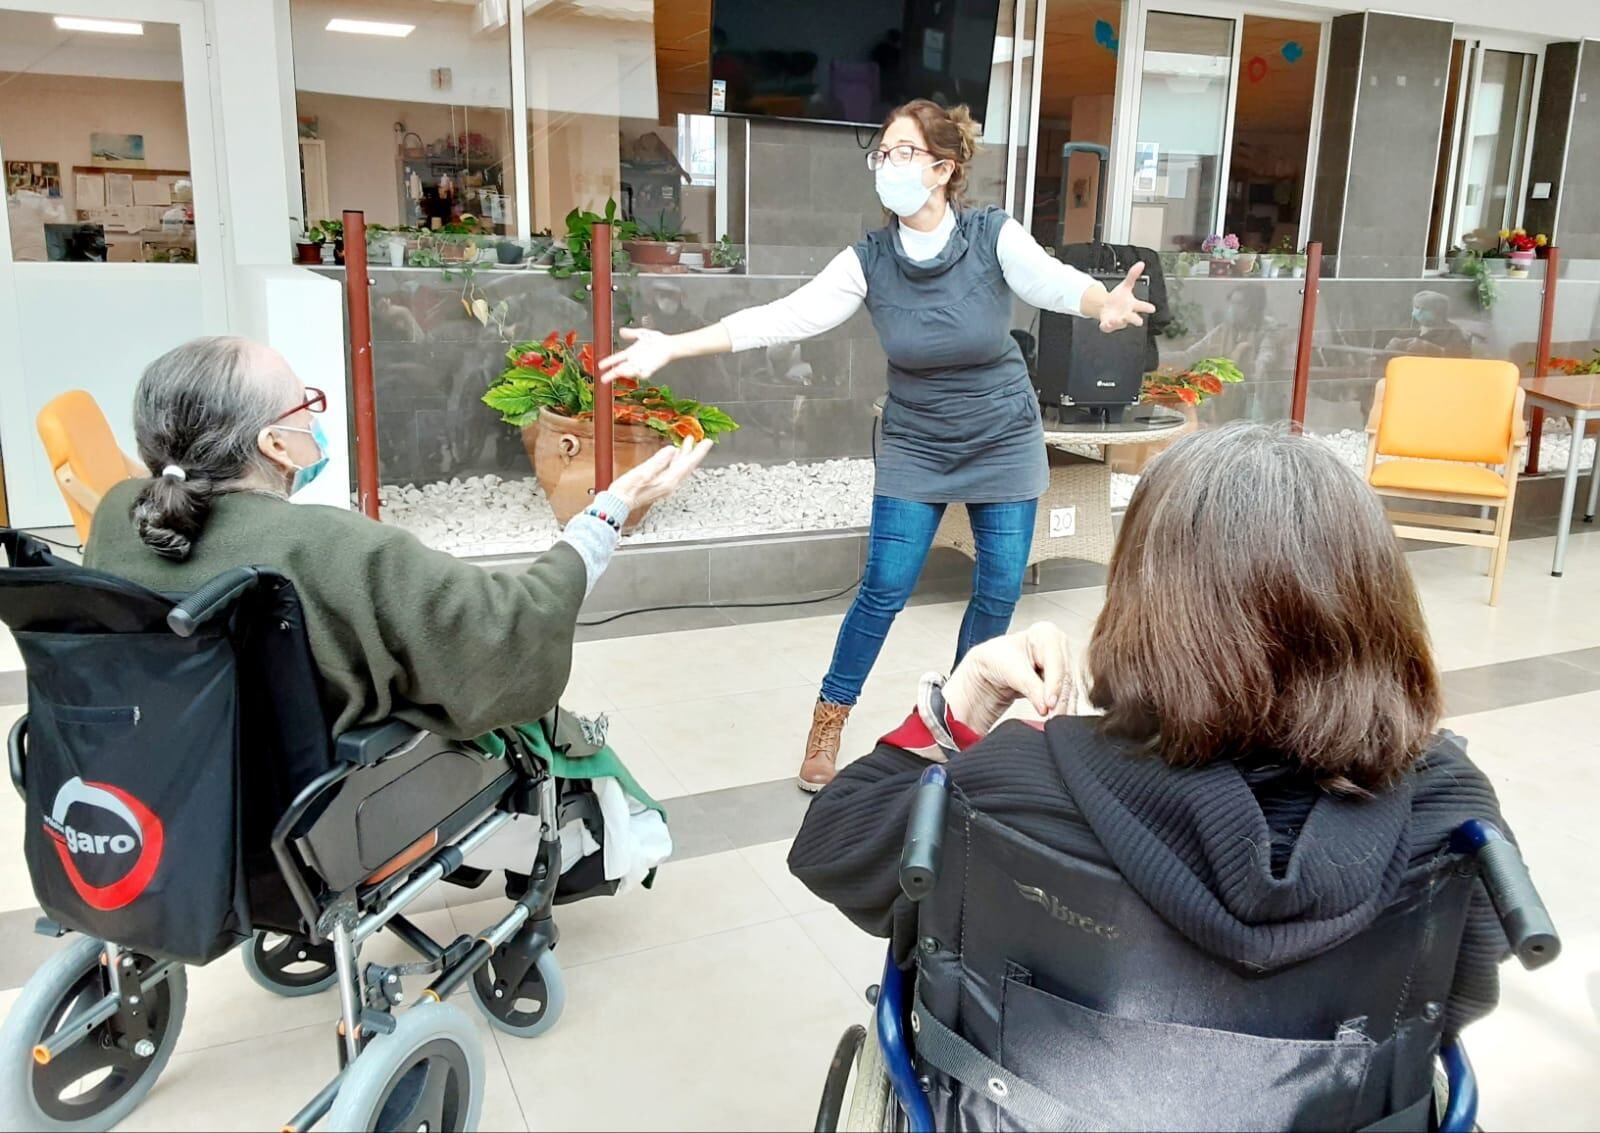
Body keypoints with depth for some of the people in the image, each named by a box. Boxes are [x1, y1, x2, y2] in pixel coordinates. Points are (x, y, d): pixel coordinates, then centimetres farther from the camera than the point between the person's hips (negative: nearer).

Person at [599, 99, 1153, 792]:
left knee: (1000, 591, 5)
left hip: (1004, 441, 0)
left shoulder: (995, 238, -16)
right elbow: (782, 318, -20)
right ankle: (828, 723, 13)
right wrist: (672, 347, -29)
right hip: (916, 445, 0)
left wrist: (1106, 304, -58)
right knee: (884, 589, -3)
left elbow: (1054, 282, -33)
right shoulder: (868, 261, -13)